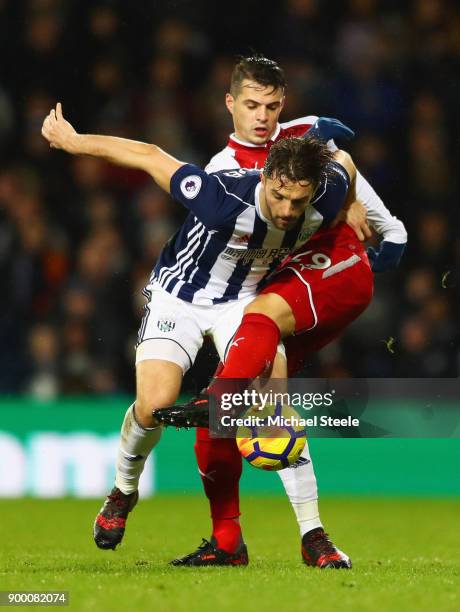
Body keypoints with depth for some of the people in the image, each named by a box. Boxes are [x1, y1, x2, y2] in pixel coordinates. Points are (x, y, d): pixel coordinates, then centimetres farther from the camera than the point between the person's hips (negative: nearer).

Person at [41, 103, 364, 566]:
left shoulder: (325, 202, -25)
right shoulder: (225, 201, -37)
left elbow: (341, 158, 0)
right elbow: (148, 156, -25)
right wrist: (73, 141, -14)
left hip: (243, 300, 3)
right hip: (178, 296, -3)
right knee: (154, 404, -19)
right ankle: (123, 492, 14)